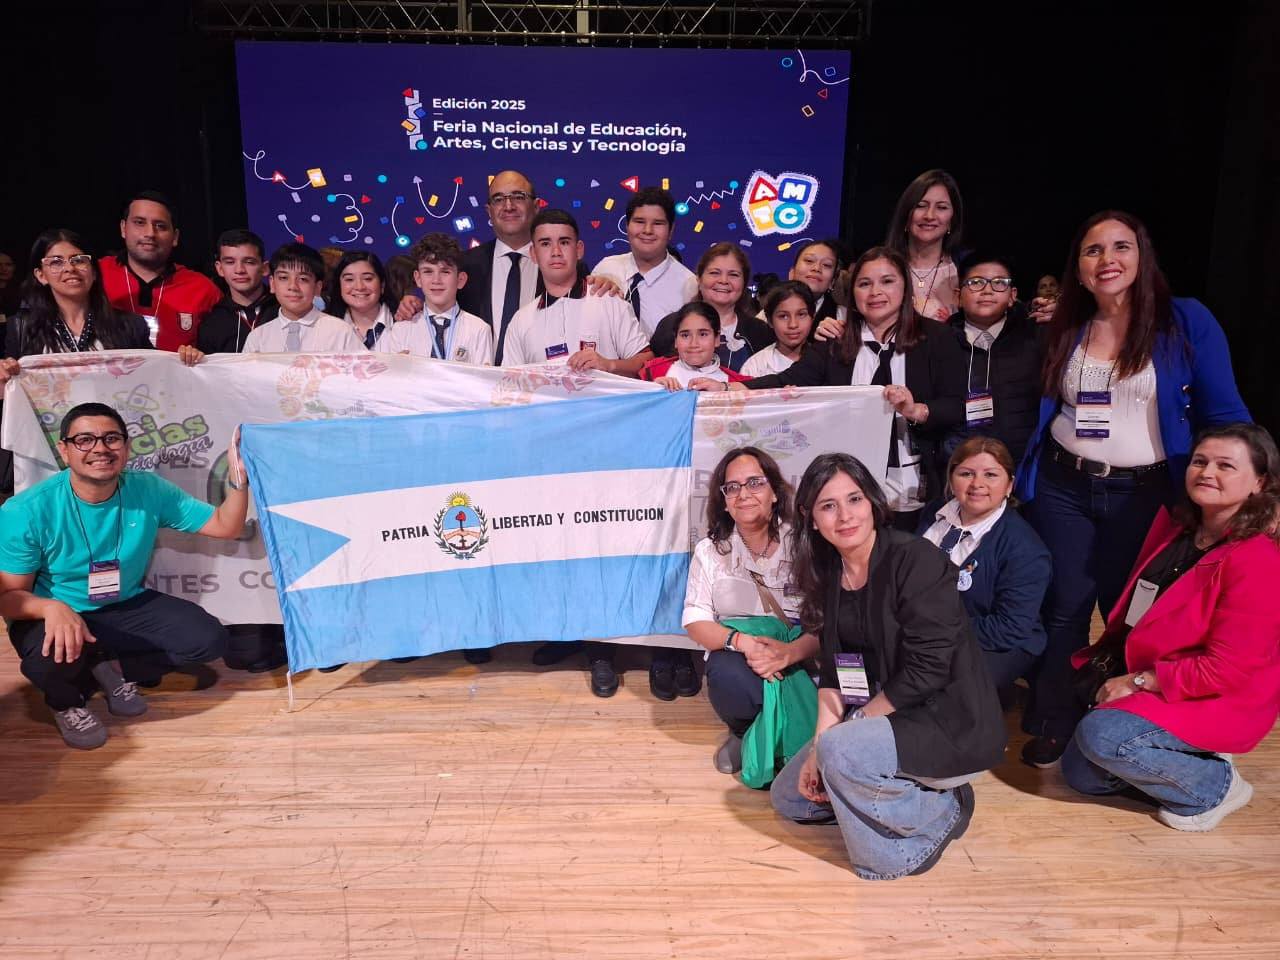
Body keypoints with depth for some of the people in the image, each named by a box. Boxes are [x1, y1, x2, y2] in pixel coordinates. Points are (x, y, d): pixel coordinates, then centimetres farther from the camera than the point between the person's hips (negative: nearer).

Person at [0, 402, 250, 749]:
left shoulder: (148, 490, -13)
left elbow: (226, 527, -8)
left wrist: (238, 480, -27)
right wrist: (52, 607, -39)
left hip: (127, 606, 3)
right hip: (54, 613, -3)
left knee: (209, 639, -14)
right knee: (52, 659, -37)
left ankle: (114, 669, 11)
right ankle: (64, 701, 3)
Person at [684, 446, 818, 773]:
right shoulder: (710, 551, 0)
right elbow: (696, 622, -4)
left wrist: (792, 652, -31)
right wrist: (743, 642, -24)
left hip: (801, 654, -1)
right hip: (738, 653, 1)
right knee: (727, 676, -33)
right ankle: (748, 734, 5)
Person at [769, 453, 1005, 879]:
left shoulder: (916, 561, -20)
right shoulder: (829, 572, 2)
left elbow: (926, 670, -23)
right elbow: (834, 672, 3)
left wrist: (832, 742, -18)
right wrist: (819, 746, -11)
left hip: (951, 727, -8)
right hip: (879, 719, 8)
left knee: (842, 750, -33)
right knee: (789, 796, 10)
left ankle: (943, 810, -5)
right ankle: (919, 794, 16)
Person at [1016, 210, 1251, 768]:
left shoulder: (1186, 322, -6)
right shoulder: (1066, 329, 5)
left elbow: (1223, 413, -5)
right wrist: (1019, 473, 4)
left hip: (1142, 493, -2)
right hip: (1061, 487, 2)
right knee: (1063, 609, 7)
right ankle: (1052, 729, 21)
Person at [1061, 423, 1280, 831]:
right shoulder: (1173, 526, 2)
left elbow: (1227, 669, -24)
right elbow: (1136, 612, 13)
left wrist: (1138, 680, -18)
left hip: (1217, 705, -8)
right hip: (1146, 686, 8)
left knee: (1099, 734, -28)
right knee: (1080, 773, 5)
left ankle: (1215, 785, -5)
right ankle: (1190, 759, 18)